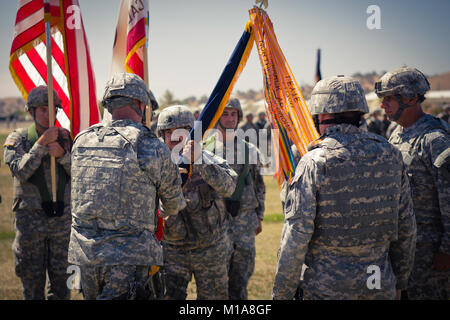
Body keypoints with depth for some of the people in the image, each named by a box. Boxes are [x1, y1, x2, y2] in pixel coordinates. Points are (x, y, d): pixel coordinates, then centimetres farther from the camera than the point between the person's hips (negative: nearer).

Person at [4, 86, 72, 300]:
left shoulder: (66, 138, 6)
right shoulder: (17, 139, -2)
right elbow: (20, 171, -17)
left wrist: (61, 154, -16)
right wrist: (42, 143, -23)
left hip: (63, 219, 2)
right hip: (30, 220, -2)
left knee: (61, 278, 9)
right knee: (32, 282, 4)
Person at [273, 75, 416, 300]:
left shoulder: (314, 163, -12)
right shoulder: (390, 154, 2)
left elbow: (296, 235, -14)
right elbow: (406, 225, 8)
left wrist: (281, 294, -5)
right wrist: (399, 281, 19)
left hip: (327, 287, -4)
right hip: (381, 286, 4)